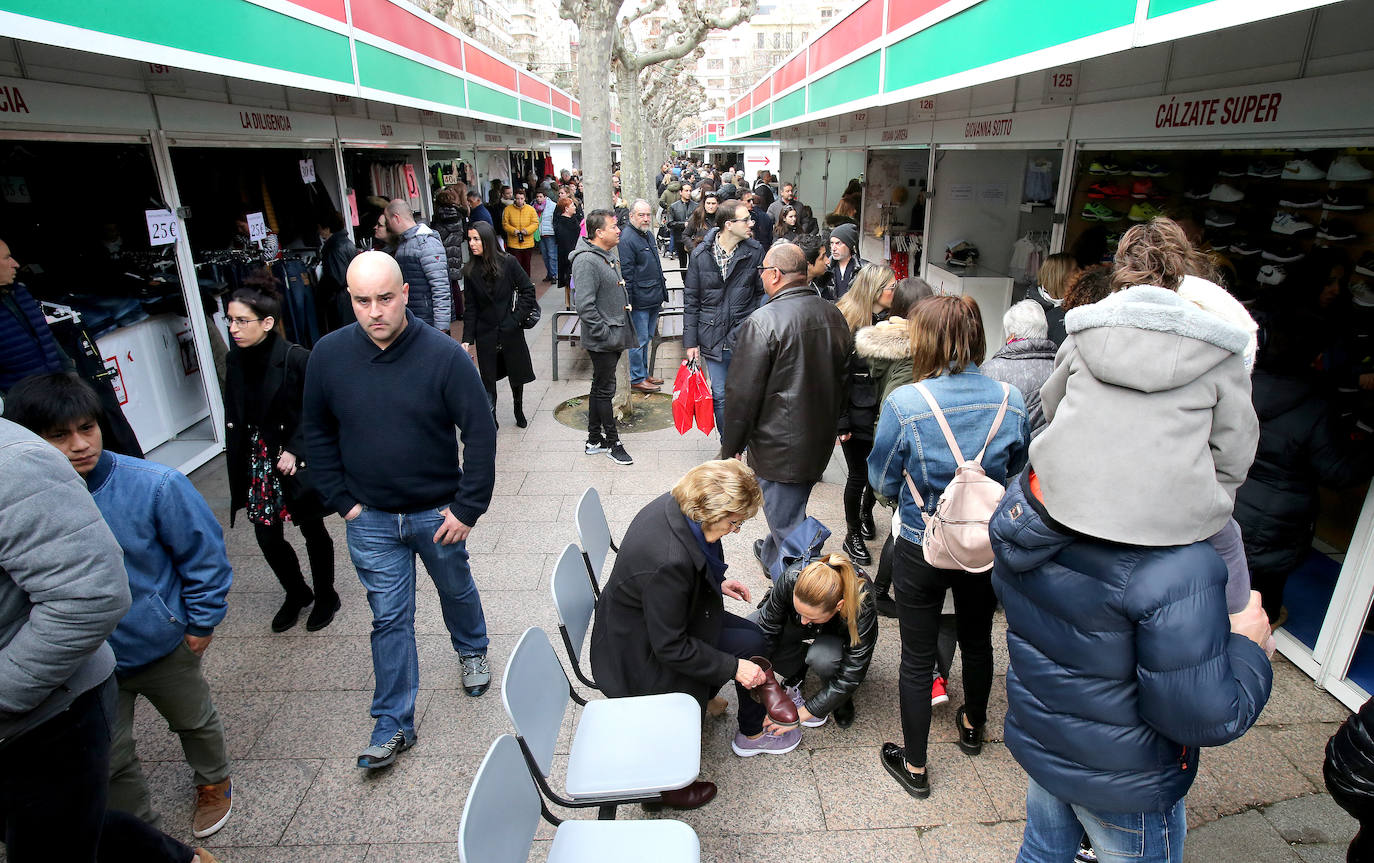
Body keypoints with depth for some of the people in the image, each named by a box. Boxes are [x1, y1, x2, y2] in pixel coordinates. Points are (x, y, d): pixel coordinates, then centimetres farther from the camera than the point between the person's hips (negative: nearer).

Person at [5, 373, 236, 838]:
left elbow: (204, 554, -12)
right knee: (106, 761, 17)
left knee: (194, 720, 24)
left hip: (164, 645, -1)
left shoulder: (154, 486, -25)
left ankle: (213, 782, 53)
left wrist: (201, 622, -7)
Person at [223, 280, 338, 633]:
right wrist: (237, 466, 5)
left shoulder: (296, 358, -17)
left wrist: (295, 450, -18)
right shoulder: (236, 360, 1)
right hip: (258, 461, 5)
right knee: (267, 536, 10)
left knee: (312, 531, 11)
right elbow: (233, 419, 7)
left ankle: (325, 597, 33)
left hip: (298, 461, -5)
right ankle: (296, 593, 36)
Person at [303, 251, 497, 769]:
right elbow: (317, 433, 5)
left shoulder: (443, 355, -18)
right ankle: (394, 724, 24)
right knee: (388, 619, 9)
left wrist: (467, 508, -14)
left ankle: (472, 651, 52)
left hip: (437, 513, -1)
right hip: (370, 519, 1)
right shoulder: (328, 355, -8)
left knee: (456, 590, 22)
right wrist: (342, 501, 0)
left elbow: (480, 433, -13)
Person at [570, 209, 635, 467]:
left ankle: (594, 440, 28)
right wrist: (605, 333, -21)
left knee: (600, 388, 16)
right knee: (605, 390, 2)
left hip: (614, 338, 10)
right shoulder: (586, 261, -19)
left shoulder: (609, 255, 13)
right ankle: (612, 443, 15)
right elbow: (585, 306, -25)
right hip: (602, 341, -10)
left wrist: (622, 329, 18)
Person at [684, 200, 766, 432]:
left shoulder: (755, 251, -2)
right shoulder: (700, 254, -2)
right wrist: (690, 341, 0)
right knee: (720, 396, 10)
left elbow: (763, 293, 4)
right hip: (713, 340, 1)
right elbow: (690, 301, 3)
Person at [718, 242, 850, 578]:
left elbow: (743, 394, -19)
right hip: (821, 442, 8)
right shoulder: (834, 316, 3)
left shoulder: (761, 322, -21)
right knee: (792, 511, 28)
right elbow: (843, 377, 15)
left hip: (779, 446, -8)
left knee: (789, 528, 5)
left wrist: (730, 448, -7)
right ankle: (771, 556, 52)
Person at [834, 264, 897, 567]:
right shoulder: (847, 320, -11)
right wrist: (841, 422, -14)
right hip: (858, 412, -4)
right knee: (859, 475, 7)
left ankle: (866, 513, 44)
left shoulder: (890, 320, 3)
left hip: (883, 408, 4)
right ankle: (852, 535, 28)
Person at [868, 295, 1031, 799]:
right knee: (977, 640, 27)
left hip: (921, 551, -4)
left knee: (918, 657, 12)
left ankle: (914, 766, 29)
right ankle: (973, 726, 53)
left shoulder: (904, 404, -23)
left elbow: (882, 483, -11)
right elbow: (1018, 478, 4)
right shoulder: (1011, 402, -11)